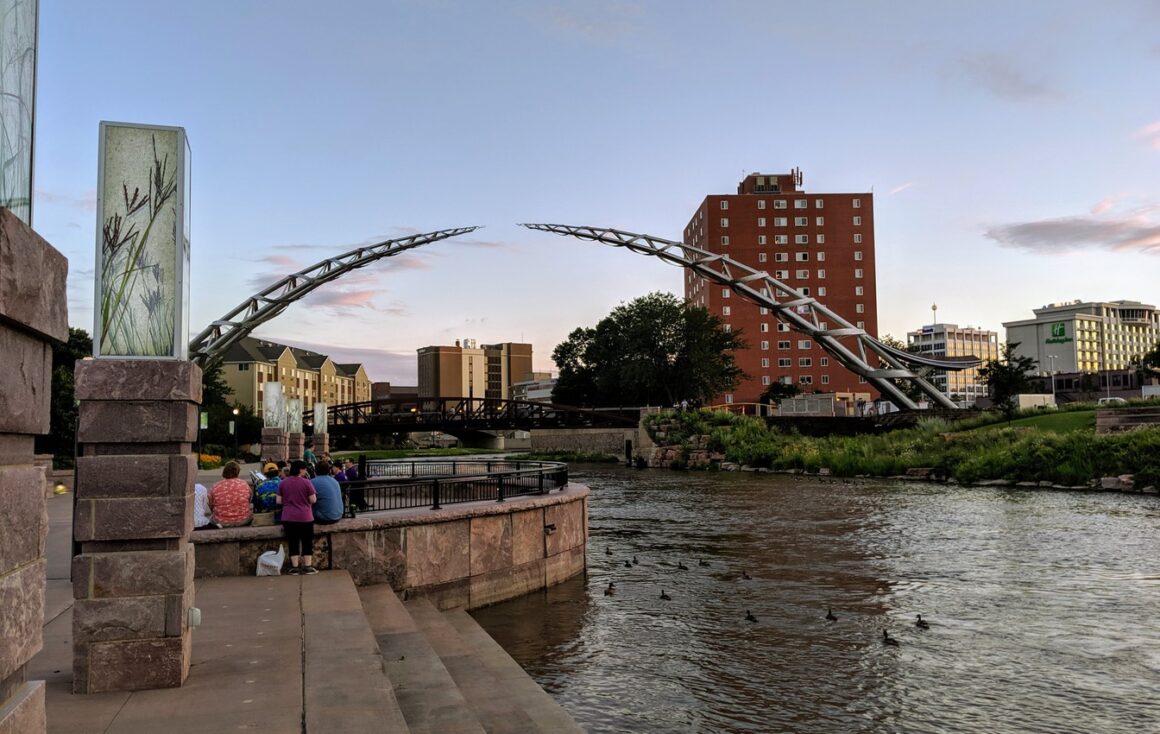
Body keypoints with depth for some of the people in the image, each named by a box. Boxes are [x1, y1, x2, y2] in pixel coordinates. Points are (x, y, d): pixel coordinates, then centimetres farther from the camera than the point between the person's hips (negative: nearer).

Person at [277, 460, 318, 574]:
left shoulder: (282, 483, 2)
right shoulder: (306, 482, -8)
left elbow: (279, 501, 4)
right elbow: (313, 500, -6)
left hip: (288, 517, 3)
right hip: (305, 517, -3)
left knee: (293, 542, 9)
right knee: (307, 542, 8)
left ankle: (294, 567, 9)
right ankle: (307, 566, 8)